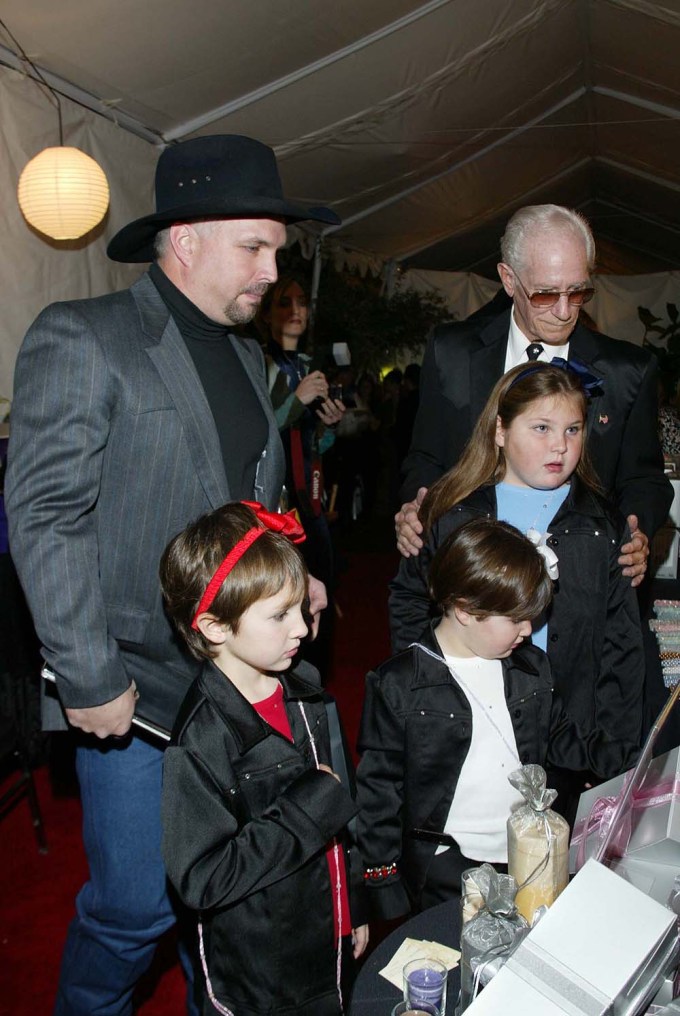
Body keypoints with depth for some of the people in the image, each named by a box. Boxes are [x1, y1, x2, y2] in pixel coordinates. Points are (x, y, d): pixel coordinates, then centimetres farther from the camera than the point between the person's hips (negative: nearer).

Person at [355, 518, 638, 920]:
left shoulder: (532, 667, 5)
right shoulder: (397, 686, -11)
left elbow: (564, 739, 18)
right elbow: (379, 791, -6)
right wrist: (384, 887, -5)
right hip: (445, 875, -4)